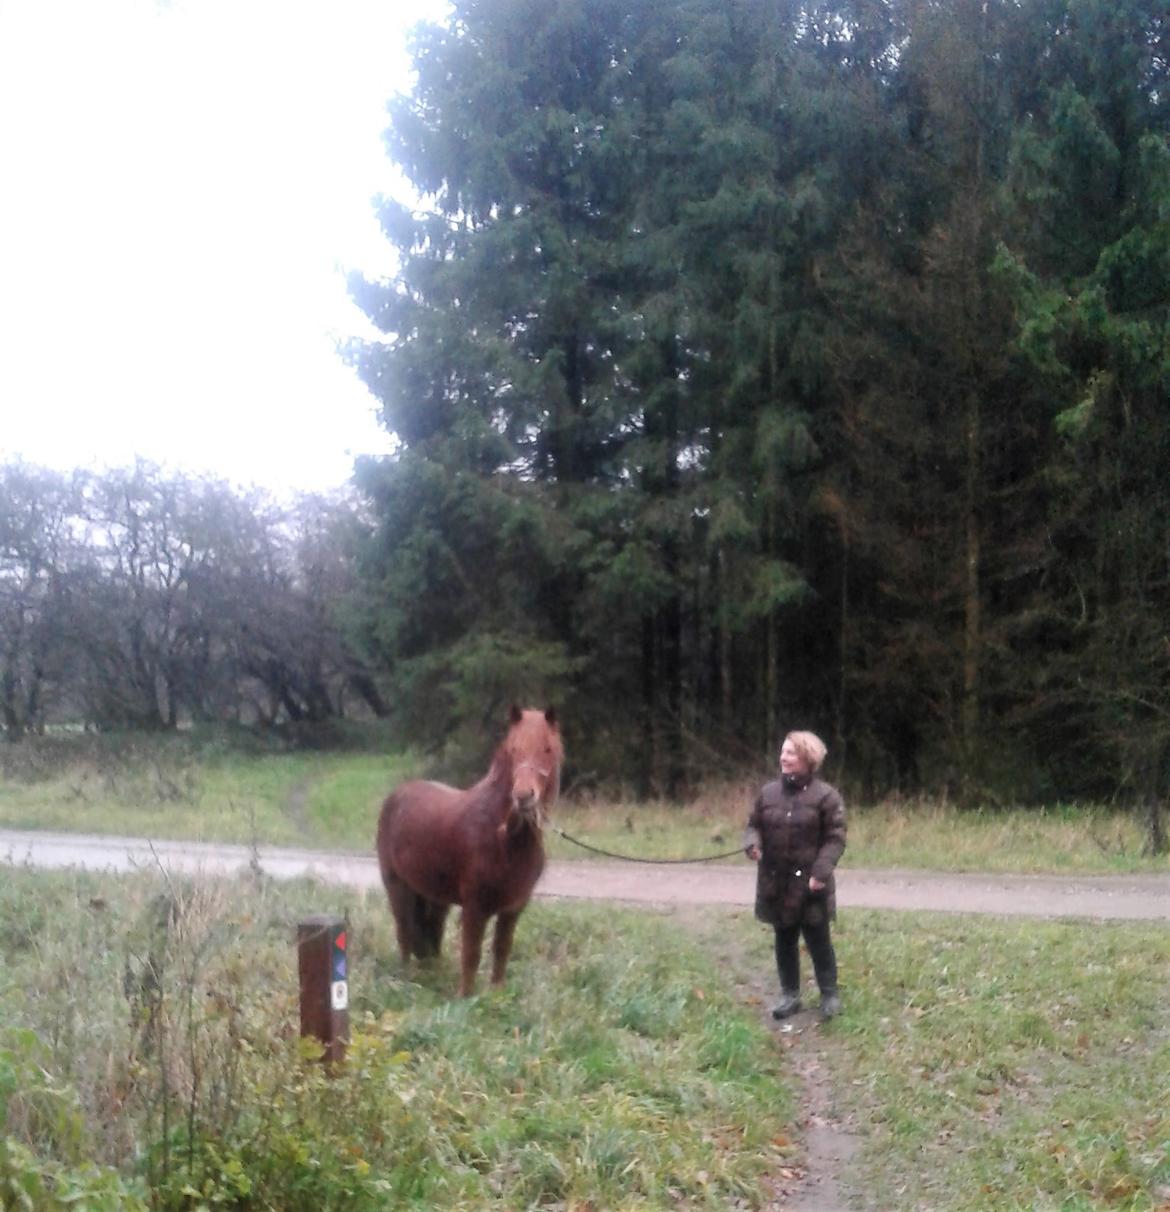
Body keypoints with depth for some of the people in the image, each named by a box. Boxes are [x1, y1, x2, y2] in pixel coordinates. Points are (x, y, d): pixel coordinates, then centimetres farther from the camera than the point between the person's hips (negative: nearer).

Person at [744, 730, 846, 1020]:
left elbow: (835, 838, -10)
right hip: (776, 882, 5)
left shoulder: (825, 795, -9)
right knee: (784, 940, 14)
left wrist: (821, 872, -20)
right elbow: (754, 824, 12)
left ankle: (830, 994, 18)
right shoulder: (768, 792, 5)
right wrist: (752, 843, -12)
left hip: (809, 884, -4)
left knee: (818, 941, 4)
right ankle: (789, 994, 25)